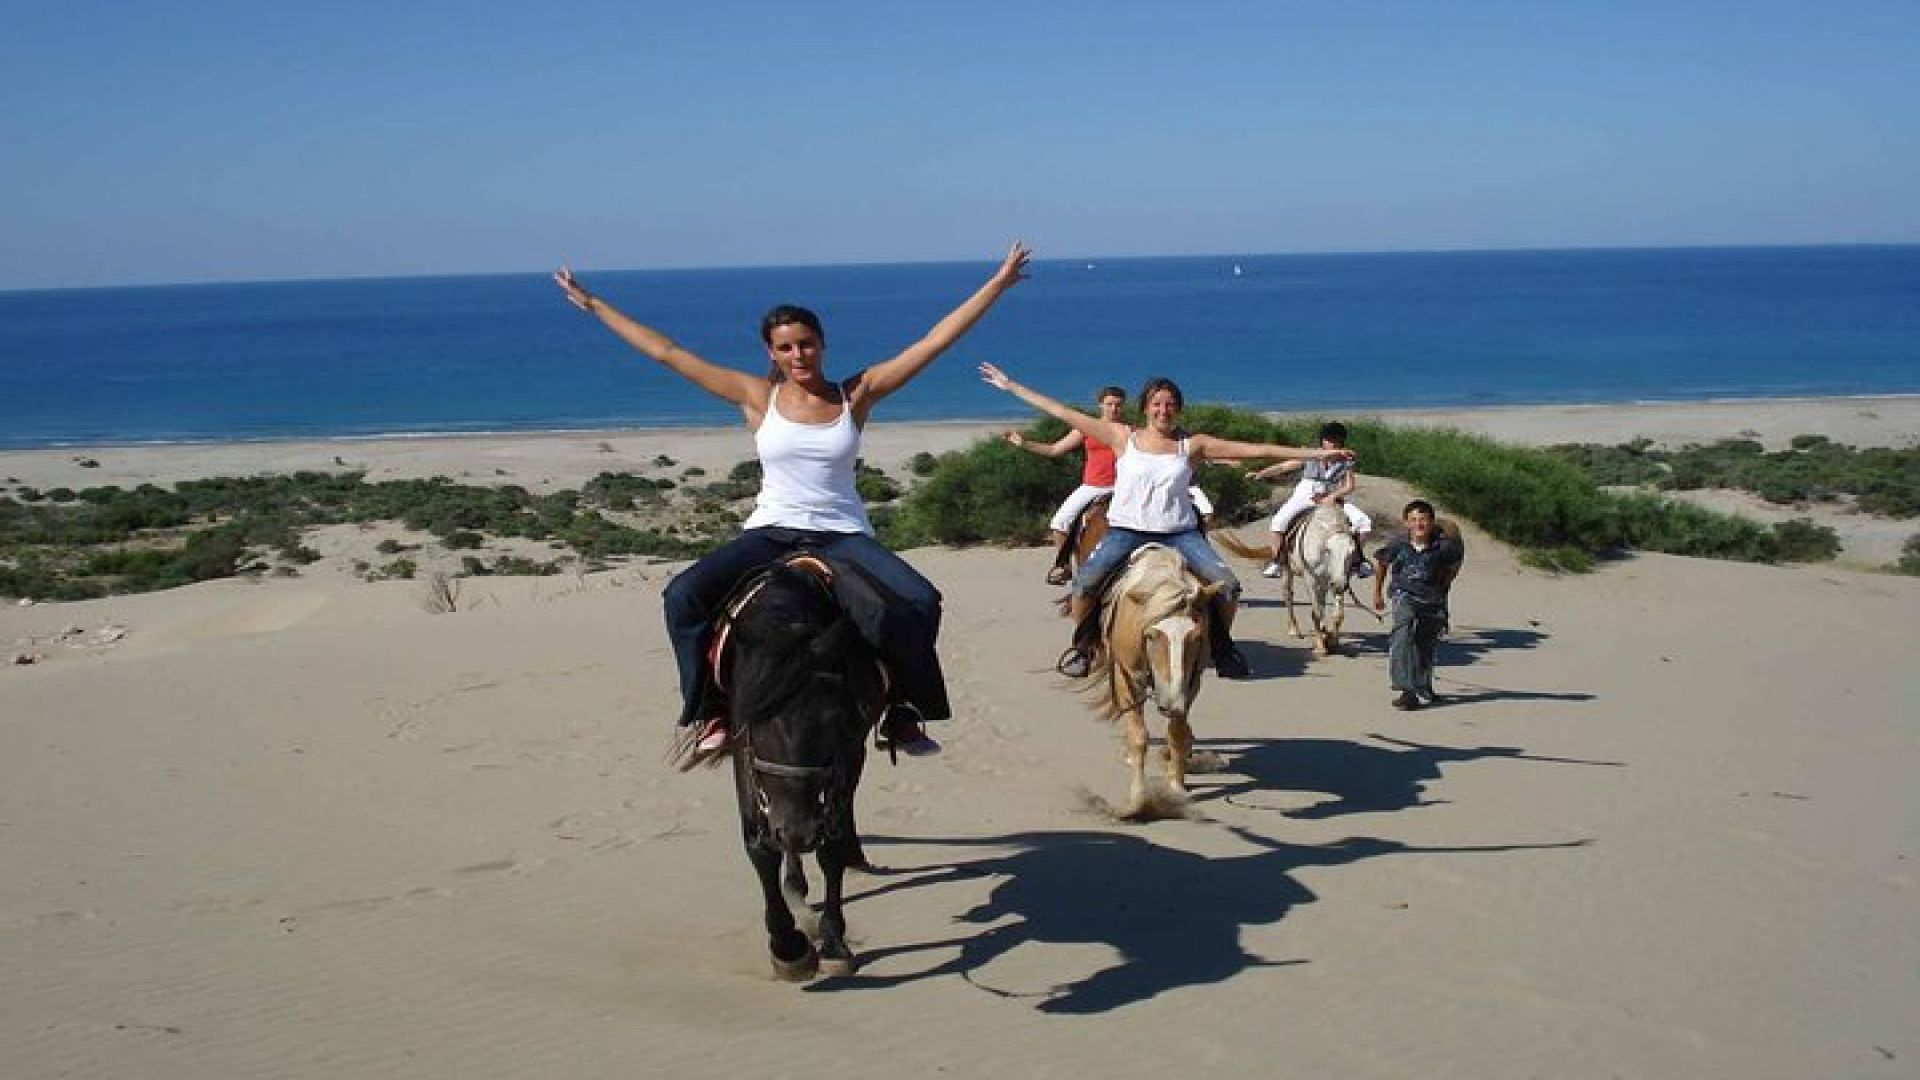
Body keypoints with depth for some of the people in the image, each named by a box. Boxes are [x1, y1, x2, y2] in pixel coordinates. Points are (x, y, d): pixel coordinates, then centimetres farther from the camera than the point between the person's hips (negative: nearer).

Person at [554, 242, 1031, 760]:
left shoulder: (857, 393, 2)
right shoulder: (758, 397, 3)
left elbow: (934, 341, 0)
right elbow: (666, 352, 4)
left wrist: (997, 284, -3)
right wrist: (594, 305, 4)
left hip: (844, 535, 0)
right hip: (771, 532, 1)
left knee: (920, 601, -26)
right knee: (683, 595, -23)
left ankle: (902, 709, -2)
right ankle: (712, 713, -6)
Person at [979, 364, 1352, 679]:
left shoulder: (1193, 444, 3)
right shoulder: (1123, 437, 3)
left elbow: (1253, 449, -1)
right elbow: (1063, 412, 1)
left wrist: (1314, 453, -5)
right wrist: (1011, 386, -1)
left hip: (1180, 531, 1)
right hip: (1127, 528, -1)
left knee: (1227, 584, -15)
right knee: (1085, 581, -24)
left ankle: (1222, 644, 15)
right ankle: (1080, 644, 4)